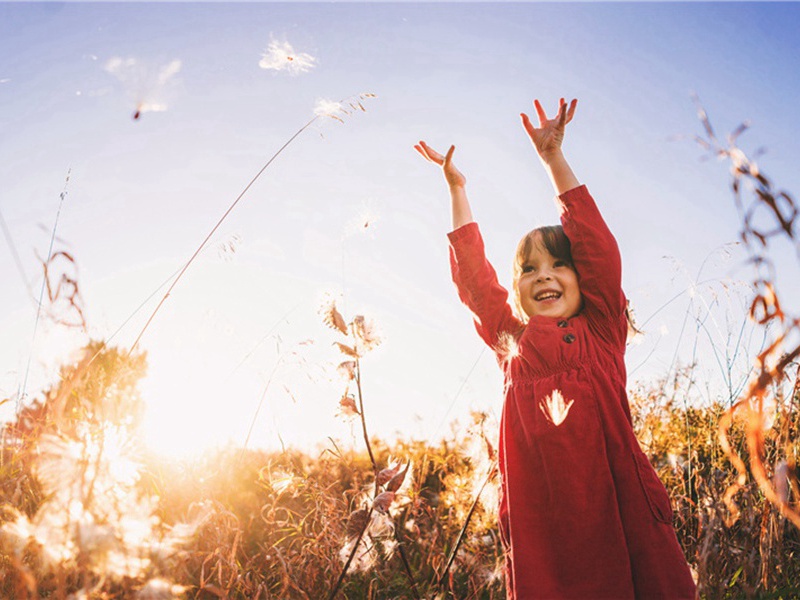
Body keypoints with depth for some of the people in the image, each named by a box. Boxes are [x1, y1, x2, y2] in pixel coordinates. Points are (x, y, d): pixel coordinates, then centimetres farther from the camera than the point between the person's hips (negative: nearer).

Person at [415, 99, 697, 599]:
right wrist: (457, 189, 23)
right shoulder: (511, 340, 16)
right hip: (538, 515, 2)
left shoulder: (601, 329, 11)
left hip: (615, 499, -1)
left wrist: (554, 158, 8)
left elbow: (594, 240, 6)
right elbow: (473, 272, 19)